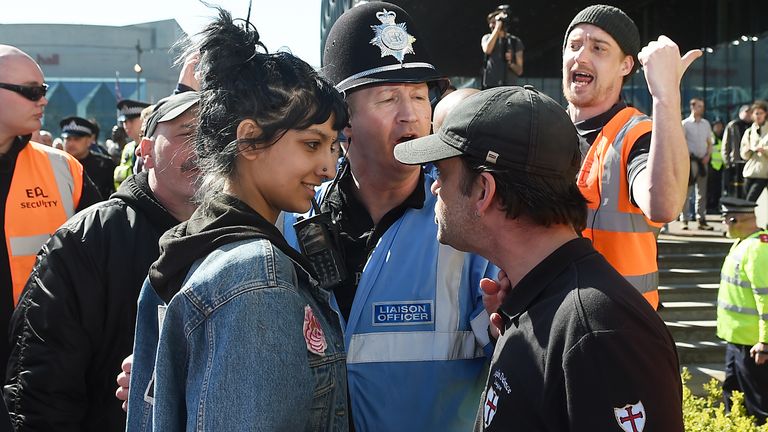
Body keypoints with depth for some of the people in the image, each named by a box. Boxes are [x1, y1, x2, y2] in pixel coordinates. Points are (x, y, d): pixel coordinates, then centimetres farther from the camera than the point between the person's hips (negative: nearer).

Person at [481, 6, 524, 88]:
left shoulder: (515, 42, 5)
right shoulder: (487, 38, 9)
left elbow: (519, 71, 6)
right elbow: (487, 50, -17)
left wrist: (510, 63, -17)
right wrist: (498, 26, -11)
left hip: (509, 87, -1)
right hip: (489, 87, 1)